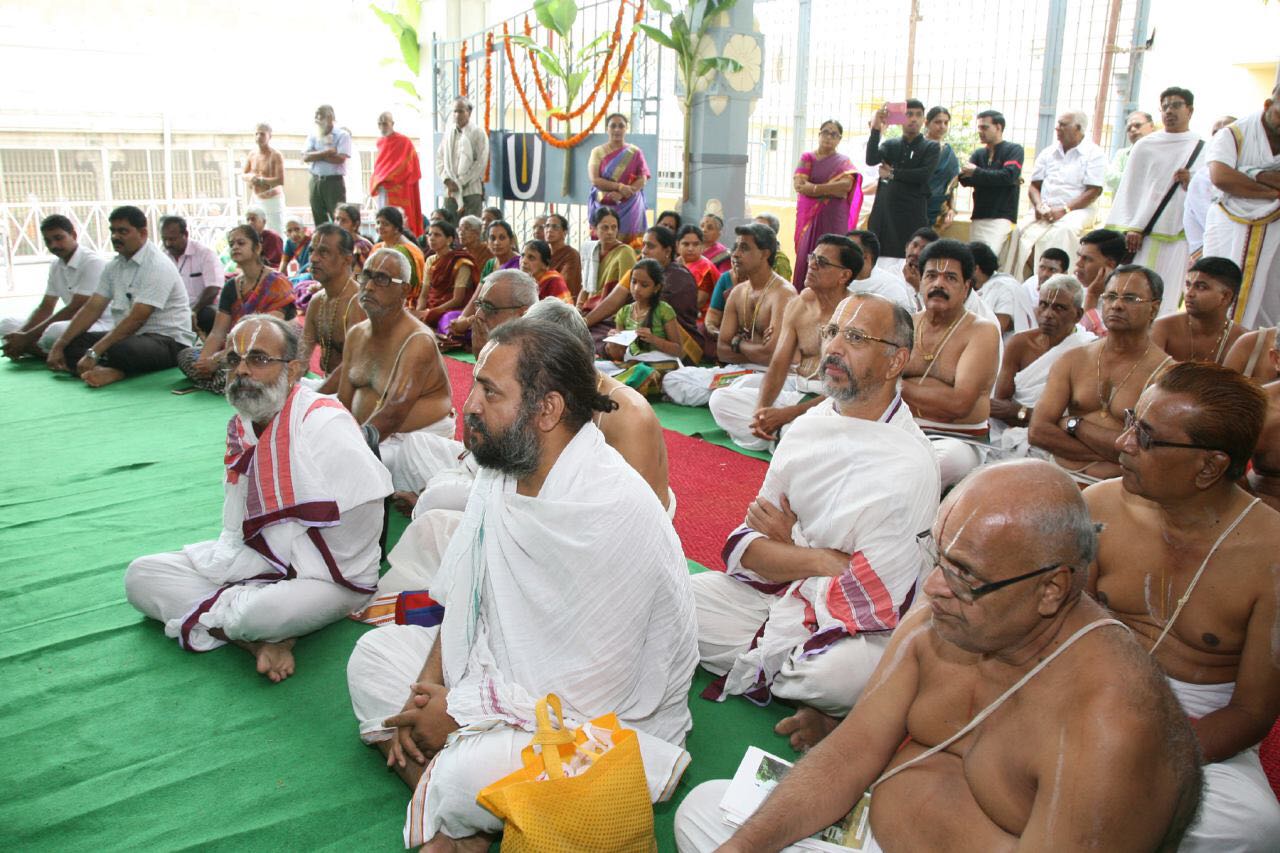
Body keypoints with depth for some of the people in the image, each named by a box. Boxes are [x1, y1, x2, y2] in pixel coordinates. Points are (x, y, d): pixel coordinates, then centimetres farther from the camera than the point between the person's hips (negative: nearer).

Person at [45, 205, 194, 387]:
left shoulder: (157, 266, -15)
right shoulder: (114, 266, 11)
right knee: (71, 342, -9)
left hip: (168, 341, -9)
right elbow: (92, 308, 7)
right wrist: (59, 345, -3)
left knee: (119, 349, -38)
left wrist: (94, 353, -26)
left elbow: (137, 319, -22)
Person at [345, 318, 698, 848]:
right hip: (507, 675, 9)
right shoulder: (502, 470, -1)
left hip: (609, 720, -9)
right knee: (373, 653, 7)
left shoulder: (614, 513, -29)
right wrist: (426, 688, -5)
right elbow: (463, 597, 9)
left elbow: (587, 688, -26)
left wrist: (459, 709, -16)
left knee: (477, 771, -34)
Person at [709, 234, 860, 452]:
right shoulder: (798, 306, 5)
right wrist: (761, 410, -20)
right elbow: (778, 365, 1)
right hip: (793, 389, 7)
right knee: (720, 398, -6)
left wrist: (787, 414, -25)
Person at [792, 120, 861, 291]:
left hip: (834, 219, -1)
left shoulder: (844, 162, 9)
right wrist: (831, 190, -11)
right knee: (806, 256, -3)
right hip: (809, 216, 1)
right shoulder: (807, 158, 10)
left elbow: (846, 185, -11)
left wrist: (813, 188, -12)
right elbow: (798, 184, -6)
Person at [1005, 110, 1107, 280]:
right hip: (1045, 211, 4)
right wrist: (1039, 205, -7)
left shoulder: (1094, 154, 1)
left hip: (1077, 210, -4)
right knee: (1023, 230, -25)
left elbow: (1094, 191, -7)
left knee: (1062, 232, -36)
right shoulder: (1048, 153, 17)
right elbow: (1034, 186, 15)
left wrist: (1063, 210, -17)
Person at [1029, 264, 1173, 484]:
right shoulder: (1073, 361, 8)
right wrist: (1109, 453, -10)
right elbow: (1038, 431, -2)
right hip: (1061, 480, 3)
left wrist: (1074, 424, -5)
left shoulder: (1166, 373, -4)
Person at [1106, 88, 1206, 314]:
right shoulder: (1145, 145, 10)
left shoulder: (1203, 150, 10)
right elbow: (1129, 188, 5)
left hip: (1177, 235, 0)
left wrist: (1192, 184, -12)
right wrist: (1130, 228, -6)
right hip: (1140, 234, 0)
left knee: (1164, 301, -3)